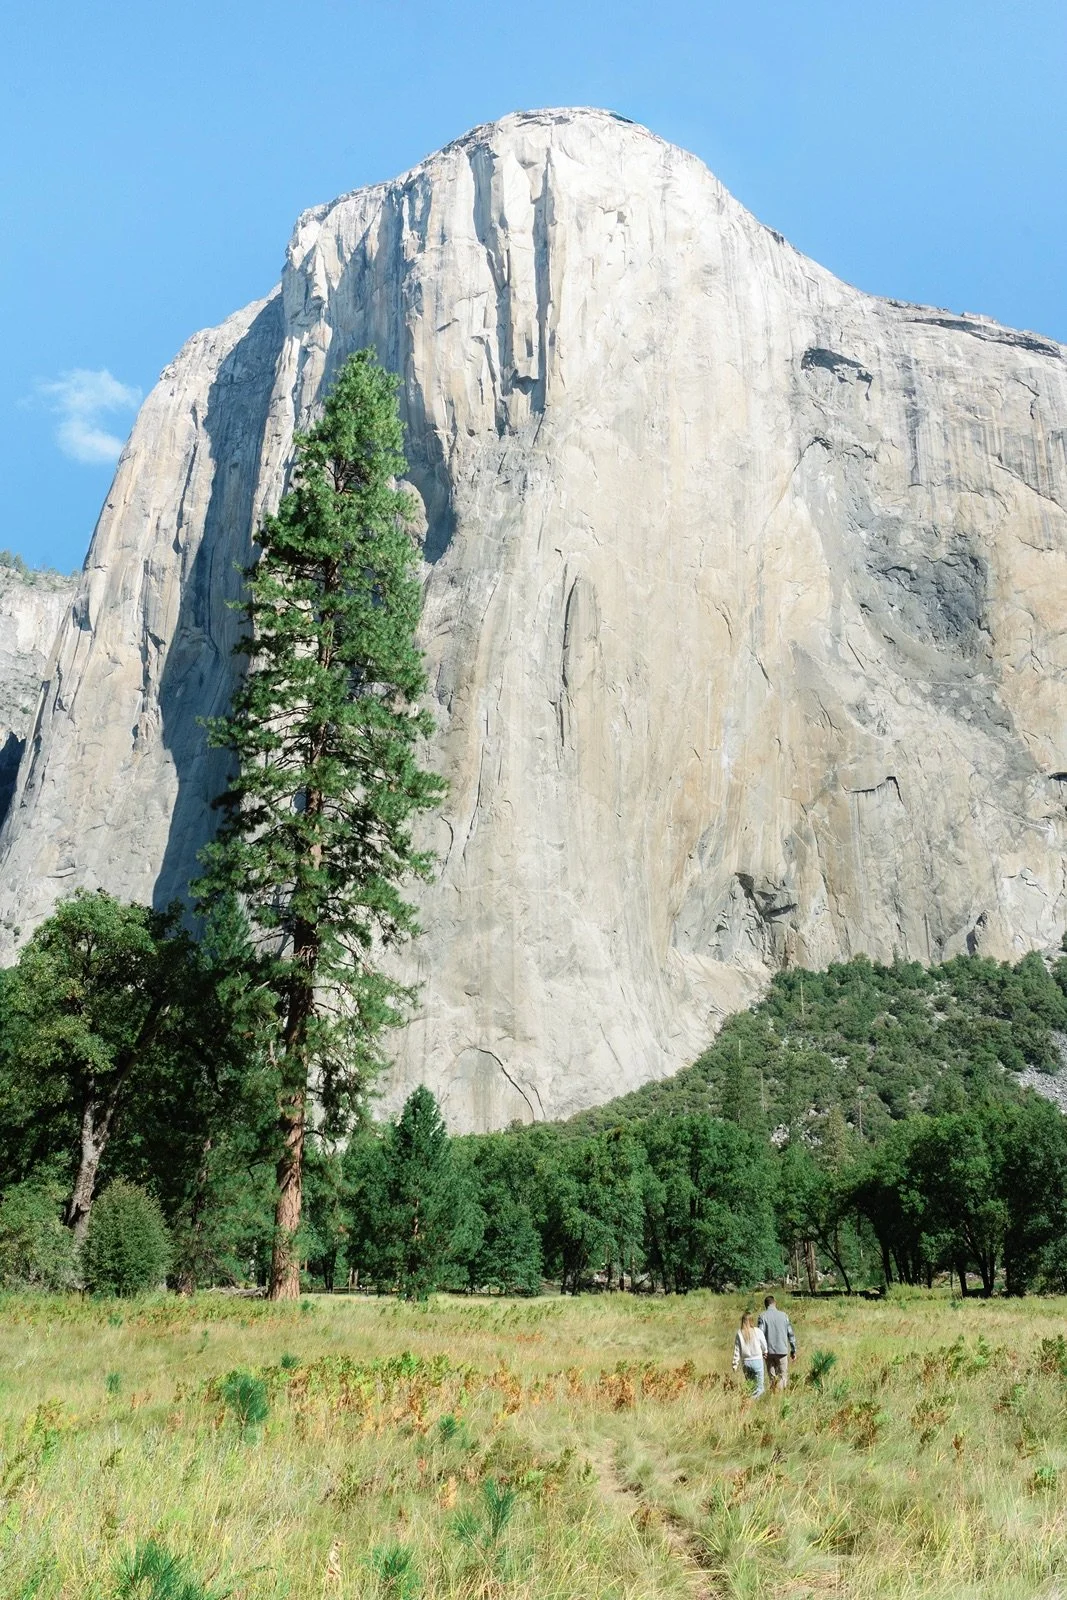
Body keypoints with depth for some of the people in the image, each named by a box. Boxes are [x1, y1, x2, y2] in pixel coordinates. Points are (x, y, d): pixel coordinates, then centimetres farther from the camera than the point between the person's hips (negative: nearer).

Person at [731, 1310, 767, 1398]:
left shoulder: (739, 1333, -4)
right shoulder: (757, 1331, -9)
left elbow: (737, 1350, 0)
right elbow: (764, 1345, 4)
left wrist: (735, 1364, 9)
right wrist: (765, 1353, 26)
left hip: (745, 1362, 3)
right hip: (757, 1360, -3)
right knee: (759, 1387, 2)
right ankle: (754, 1398, -17)